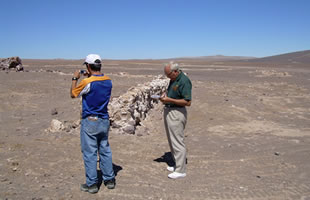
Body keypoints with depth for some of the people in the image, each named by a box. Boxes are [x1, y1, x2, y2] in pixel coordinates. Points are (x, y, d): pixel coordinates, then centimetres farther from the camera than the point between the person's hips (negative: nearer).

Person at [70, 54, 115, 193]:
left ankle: (92, 184, 12)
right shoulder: (108, 81, 1)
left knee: (89, 153, 4)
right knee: (105, 151, 15)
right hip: (104, 120, 6)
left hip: (90, 122, -6)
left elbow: (73, 94, 0)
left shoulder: (87, 82, -17)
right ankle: (109, 179, 24)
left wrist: (75, 79, 12)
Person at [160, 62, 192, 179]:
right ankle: (178, 165, 30)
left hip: (177, 113, -10)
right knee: (172, 141, 17)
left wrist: (170, 100, -22)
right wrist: (165, 94, 5)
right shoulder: (173, 79, 10)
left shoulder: (184, 81, -19)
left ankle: (180, 171, 5)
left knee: (177, 142, -4)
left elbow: (188, 102, -22)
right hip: (168, 111, 10)